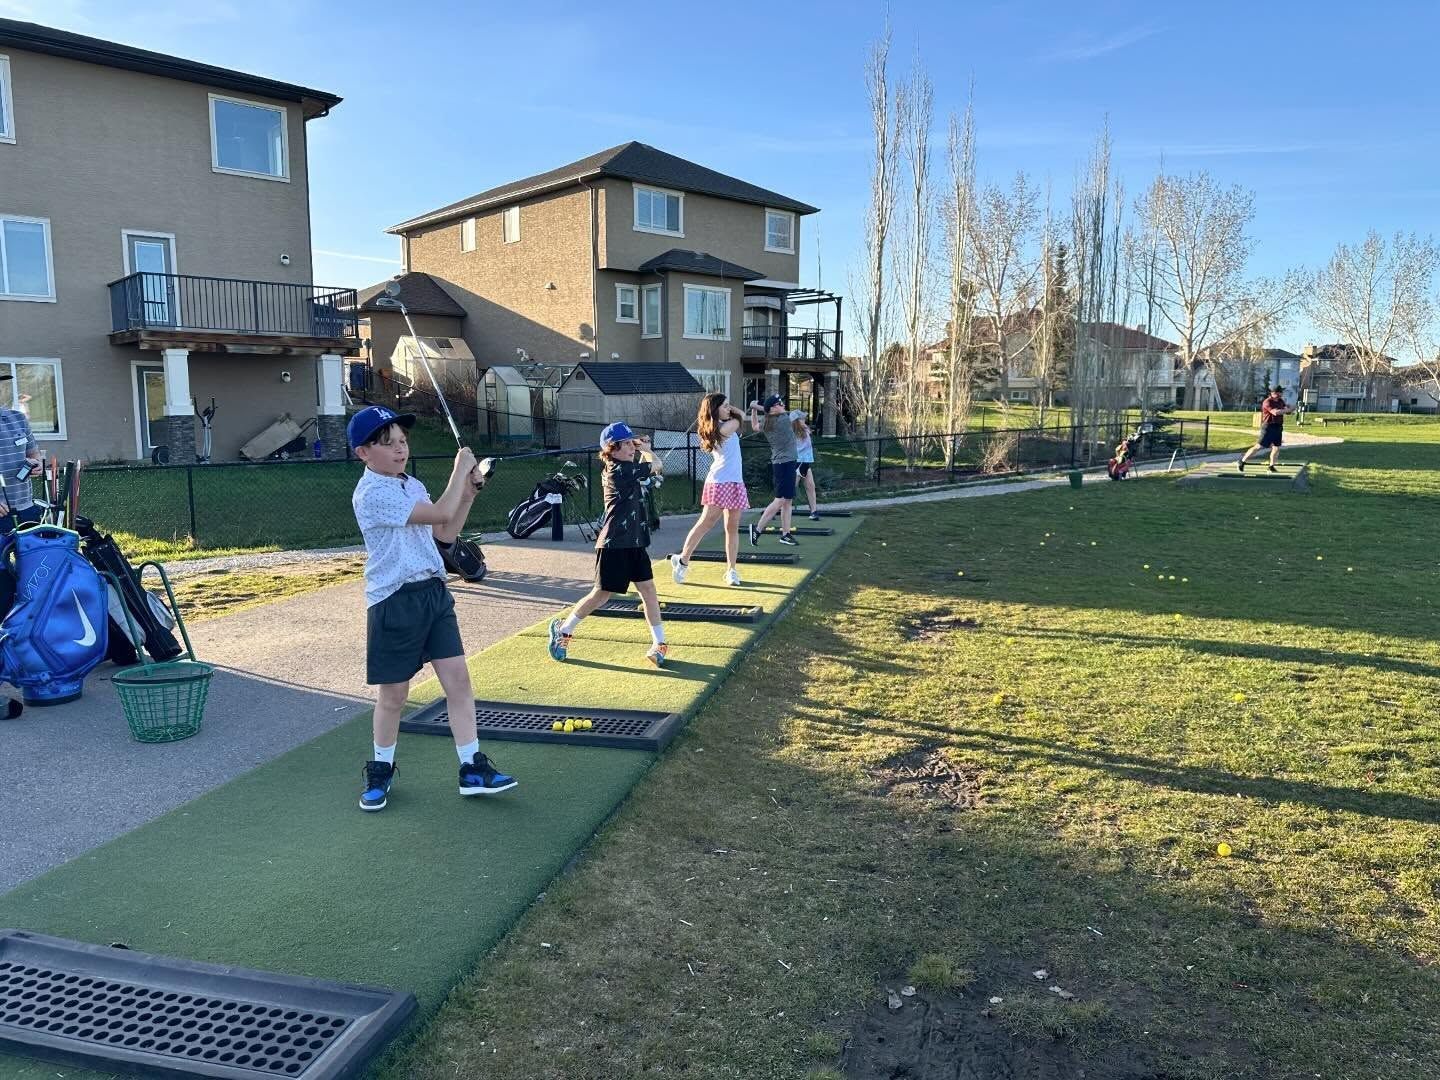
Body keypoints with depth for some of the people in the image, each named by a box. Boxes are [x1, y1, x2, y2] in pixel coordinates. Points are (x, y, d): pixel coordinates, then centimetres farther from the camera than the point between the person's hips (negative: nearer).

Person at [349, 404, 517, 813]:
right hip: (394, 601, -7)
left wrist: (468, 492, 5)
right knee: (393, 694, 6)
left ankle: (473, 769, 8)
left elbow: (446, 533, 17)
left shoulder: (413, 486, 12)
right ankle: (381, 770, 27)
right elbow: (441, 513, -23)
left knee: (458, 679, 2)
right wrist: (461, 467, -11)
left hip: (433, 592, 7)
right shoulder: (372, 494, -17)